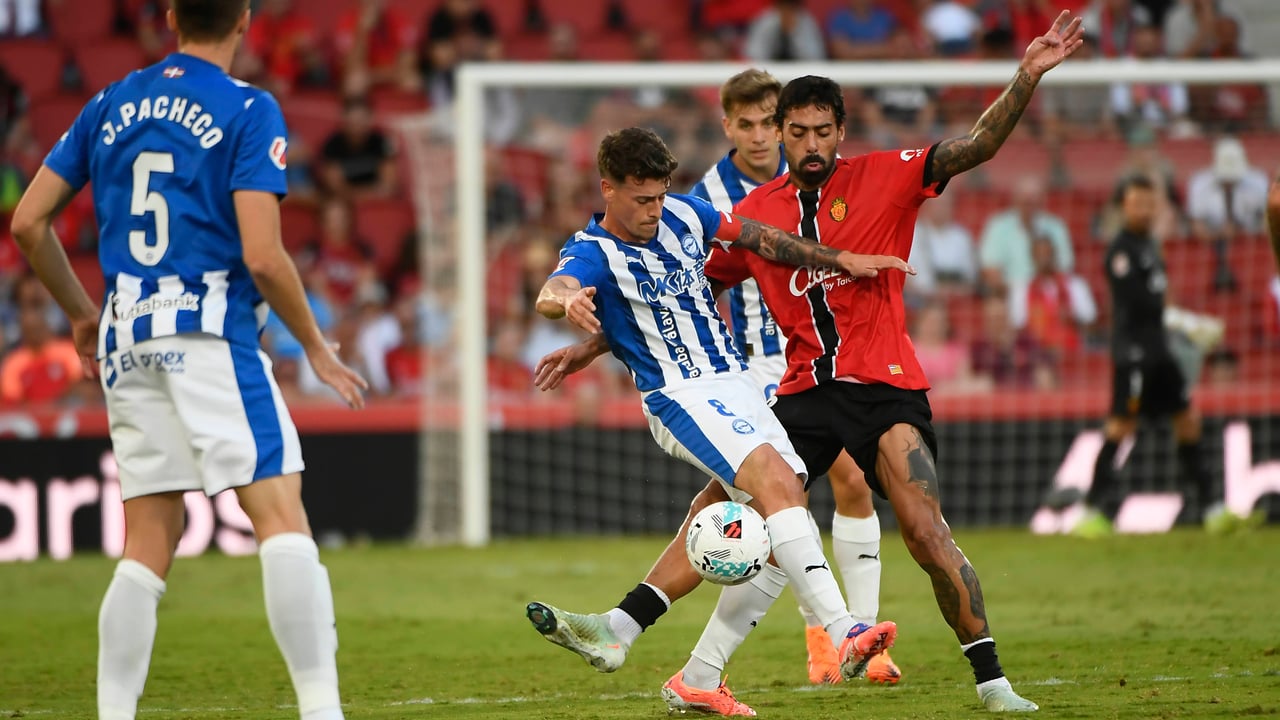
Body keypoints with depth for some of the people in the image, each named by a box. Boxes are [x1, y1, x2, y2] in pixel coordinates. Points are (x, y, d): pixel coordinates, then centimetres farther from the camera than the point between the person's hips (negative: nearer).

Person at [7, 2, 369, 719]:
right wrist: (318, 348, 0)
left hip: (126, 343, 6)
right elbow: (262, 255, -12)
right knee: (282, 516, -10)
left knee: (150, 543, 11)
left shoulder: (111, 106, 13)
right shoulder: (249, 110, -4)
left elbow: (29, 222, 14)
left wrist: (80, 311, 28)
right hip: (211, 336, -6)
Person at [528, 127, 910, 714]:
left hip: (737, 385, 8)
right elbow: (550, 293, -32)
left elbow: (762, 240, 21)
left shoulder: (683, 214, 9)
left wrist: (842, 261, 19)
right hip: (682, 396, -8)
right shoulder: (594, 252, -11)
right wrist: (566, 301, -57)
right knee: (775, 479, -27)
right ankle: (842, 631, -37)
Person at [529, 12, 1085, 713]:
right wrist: (591, 344, 19)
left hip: (884, 387, -3)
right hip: (804, 393, 3)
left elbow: (973, 148, -10)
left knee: (926, 533, -16)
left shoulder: (883, 178, 0)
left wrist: (1026, 79, -25)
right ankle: (619, 629, -4)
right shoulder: (753, 214, 9)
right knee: (717, 509, -5)